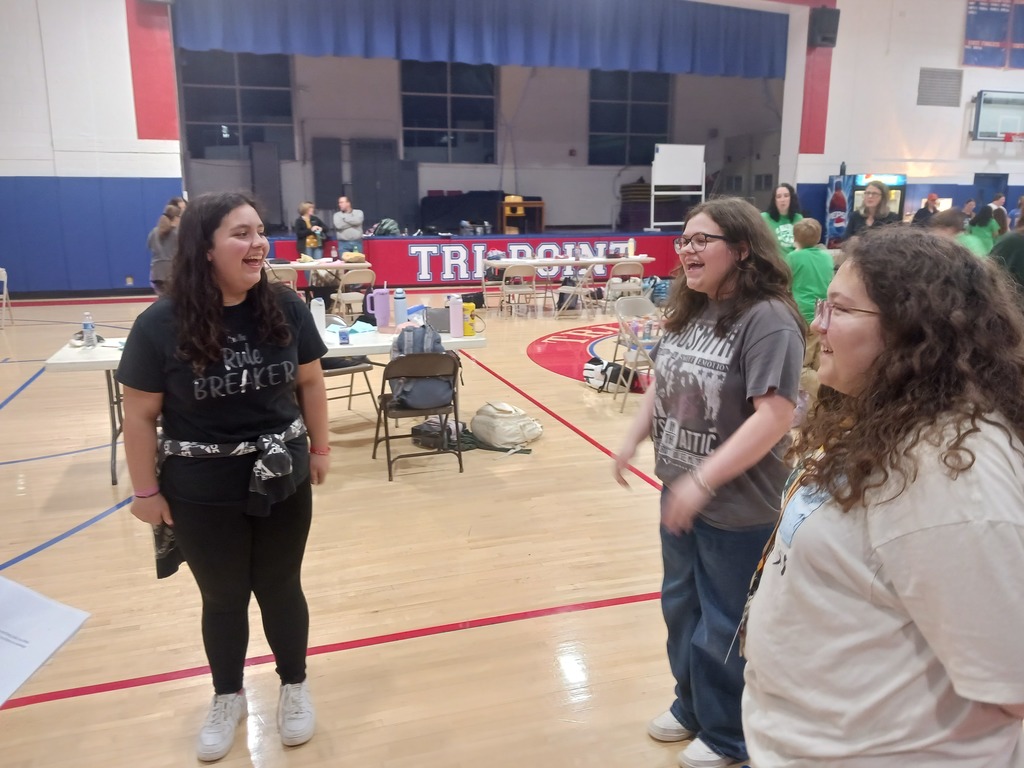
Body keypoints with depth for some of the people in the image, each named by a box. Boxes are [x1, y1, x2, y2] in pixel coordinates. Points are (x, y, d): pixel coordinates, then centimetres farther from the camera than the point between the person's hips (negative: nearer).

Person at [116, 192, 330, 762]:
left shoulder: (286, 309, -9)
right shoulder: (161, 325, -15)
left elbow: (310, 382, 3)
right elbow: (140, 415, -8)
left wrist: (320, 447, 7)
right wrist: (146, 491, -3)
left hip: (283, 482, 1)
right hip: (203, 493, -1)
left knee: (280, 588, 17)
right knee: (223, 599, 17)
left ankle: (295, 686, 41)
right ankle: (228, 698, 42)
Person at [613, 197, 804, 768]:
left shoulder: (768, 319, -21)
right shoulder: (689, 310, 4)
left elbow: (775, 415, -28)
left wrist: (703, 480, -29)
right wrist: (634, 440, 10)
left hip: (738, 507, -8)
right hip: (680, 492, 8)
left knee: (725, 627, 11)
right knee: (681, 607, 23)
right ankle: (691, 707, 47)